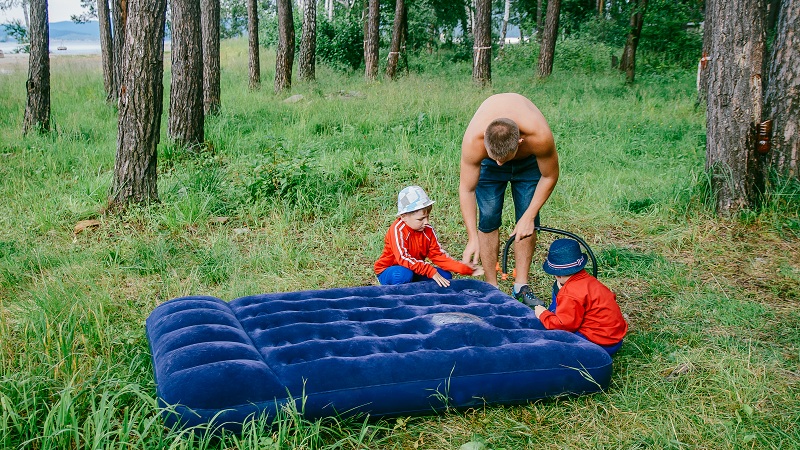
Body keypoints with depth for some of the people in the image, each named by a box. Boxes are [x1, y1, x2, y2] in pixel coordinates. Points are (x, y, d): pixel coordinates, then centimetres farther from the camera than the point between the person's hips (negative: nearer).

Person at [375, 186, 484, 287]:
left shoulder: (427, 230, -3)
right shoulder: (398, 230, -25)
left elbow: (438, 255, -3)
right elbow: (403, 258, -36)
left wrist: (464, 269, -15)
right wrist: (431, 272, -41)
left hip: (415, 271, 7)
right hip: (387, 272, -7)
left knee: (445, 275, -9)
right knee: (404, 274, -40)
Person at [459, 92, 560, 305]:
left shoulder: (539, 136, -42)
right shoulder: (473, 140, -41)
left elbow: (549, 176, -21)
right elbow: (467, 190, -29)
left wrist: (529, 217, -20)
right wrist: (472, 238, -30)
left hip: (528, 159, 0)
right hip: (486, 160, 0)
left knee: (527, 222, -4)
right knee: (488, 219, -8)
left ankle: (521, 286, 8)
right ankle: (491, 287, 3)